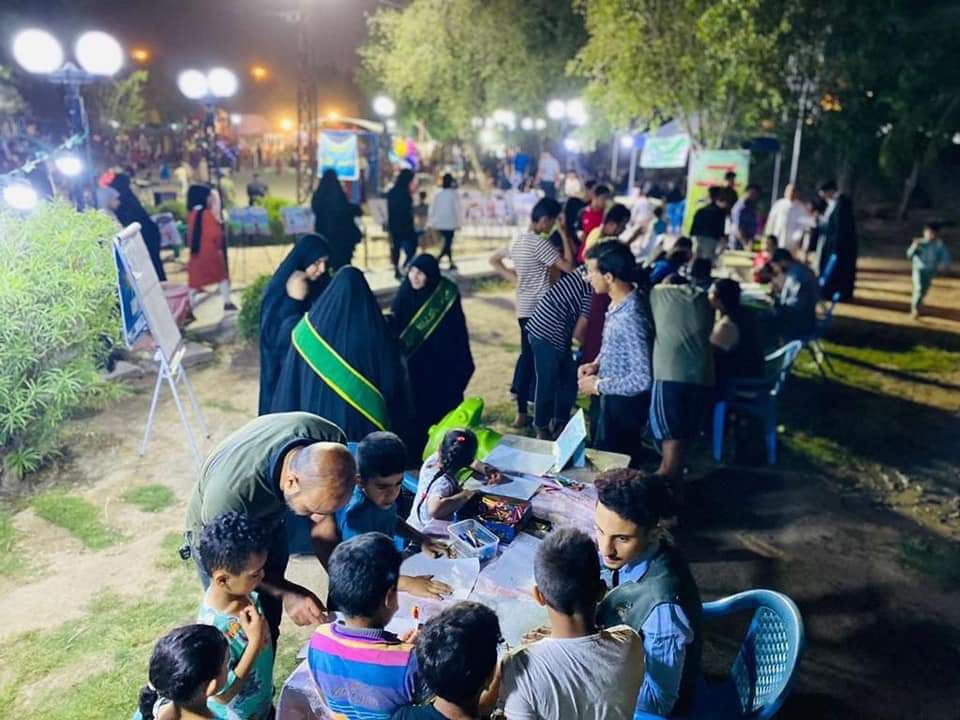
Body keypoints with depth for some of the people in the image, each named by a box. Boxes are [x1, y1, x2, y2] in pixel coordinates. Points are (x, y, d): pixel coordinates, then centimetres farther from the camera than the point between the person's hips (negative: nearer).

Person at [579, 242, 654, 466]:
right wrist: (597, 363, 1)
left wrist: (598, 385, -20)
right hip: (613, 398, 9)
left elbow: (643, 379, -30)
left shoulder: (631, 318, -30)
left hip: (624, 403, -9)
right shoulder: (620, 301, -2)